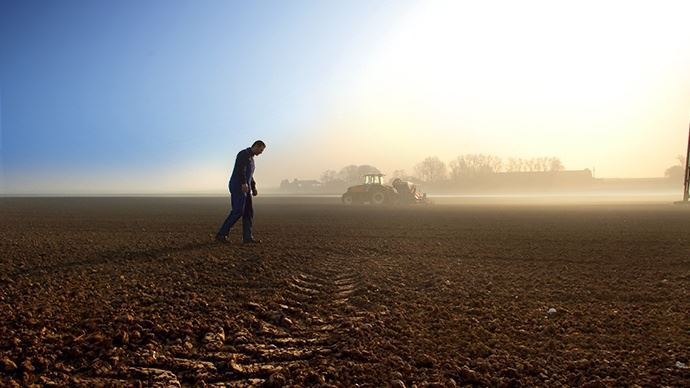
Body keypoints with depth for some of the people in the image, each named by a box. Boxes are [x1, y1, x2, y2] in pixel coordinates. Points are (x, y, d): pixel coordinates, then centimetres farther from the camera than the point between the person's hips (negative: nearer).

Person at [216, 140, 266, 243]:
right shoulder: (244, 153, -8)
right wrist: (244, 183, -33)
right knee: (237, 212, -13)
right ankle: (221, 234, -6)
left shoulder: (251, 159, 24)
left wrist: (254, 188, 17)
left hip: (245, 188, 10)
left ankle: (247, 237, 0)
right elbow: (240, 169, -23)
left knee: (249, 212, 2)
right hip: (238, 186, -10)